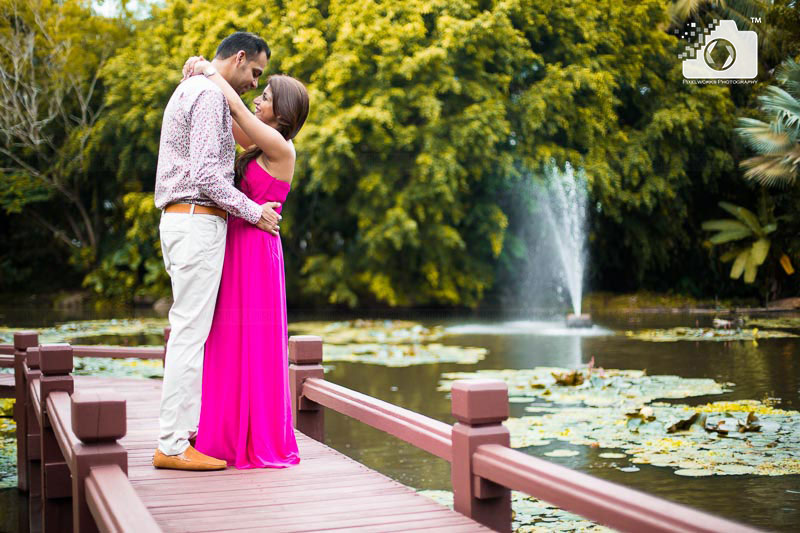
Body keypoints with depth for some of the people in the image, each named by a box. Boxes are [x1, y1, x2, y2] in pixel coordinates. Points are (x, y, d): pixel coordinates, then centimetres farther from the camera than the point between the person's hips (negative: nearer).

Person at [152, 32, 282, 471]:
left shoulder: (188, 91, 22)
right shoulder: (211, 94, -11)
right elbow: (205, 174, -19)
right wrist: (254, 212, -11)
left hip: (180, 218, 11)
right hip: (198, 222, -11)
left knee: (190, 330, 11)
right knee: (190, 332, -10)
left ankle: (188, 429, 14)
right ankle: (172, 446, -9)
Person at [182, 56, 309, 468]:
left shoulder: (281, 148, -9)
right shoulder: (259, 145, 14)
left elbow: (234, 106, -14)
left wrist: (209, 70, -1)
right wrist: (202, 70, 5)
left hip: (256, 252, -9)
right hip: (237, 249, 9)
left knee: (256, 348, -5)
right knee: (233, 347, 10)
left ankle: (264, 445, 2)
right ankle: (237, 438, 16)